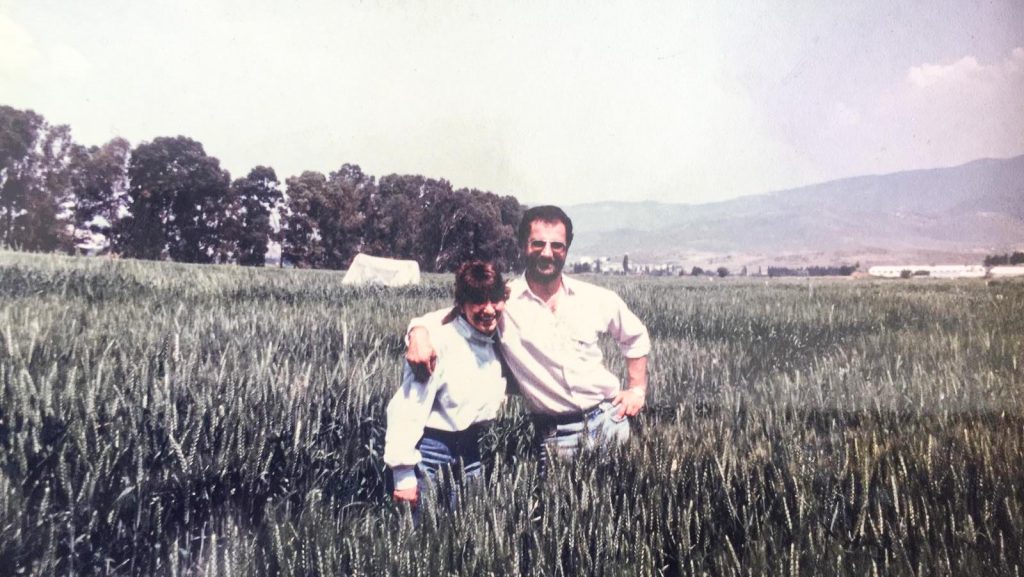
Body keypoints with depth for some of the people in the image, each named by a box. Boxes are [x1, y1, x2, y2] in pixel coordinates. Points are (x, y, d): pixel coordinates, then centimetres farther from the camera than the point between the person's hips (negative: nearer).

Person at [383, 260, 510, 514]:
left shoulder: (499, 343, 2)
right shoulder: (441, 343, -18)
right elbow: (407, 408, -19)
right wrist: (404, 474, -21)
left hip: (471, 450, 6)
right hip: (431, 451, -6)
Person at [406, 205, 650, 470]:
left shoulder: (598, 299, 0)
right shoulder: (503, 302, -8)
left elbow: (635, 337, 18)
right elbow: (443, 316, -8)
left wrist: (637, 389, 10)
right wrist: (420, 332, -29)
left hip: (610, 421, 3)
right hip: (555, 436, -2)